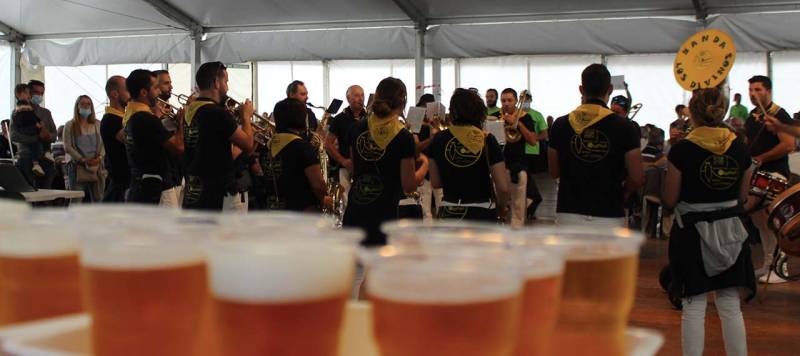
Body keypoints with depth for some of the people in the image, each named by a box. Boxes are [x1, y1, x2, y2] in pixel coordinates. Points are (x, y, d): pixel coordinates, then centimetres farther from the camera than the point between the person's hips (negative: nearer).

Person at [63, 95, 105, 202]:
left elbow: (103, 144, 7)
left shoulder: (97, 124, 12)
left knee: (98, 199, 0)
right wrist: (82, 159, -13)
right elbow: (67, 147, -2)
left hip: (97, 167, 2)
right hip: (77, 167, -2)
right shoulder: (70, 125, 6)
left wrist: (99, 157, -12)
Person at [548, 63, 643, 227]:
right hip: (608, 216, -2)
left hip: (569, 213, 2)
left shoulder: (561, 125, 0)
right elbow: (636, 178, -6)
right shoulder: (624, 127, -6)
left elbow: (554, 172, 7)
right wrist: (620, 193, 12)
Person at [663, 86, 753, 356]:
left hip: (692, 231, -3)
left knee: (694, 308, 3)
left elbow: (670, 201, -9)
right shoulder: (739, 148, -1)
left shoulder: (682, 150, -13)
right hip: (730, 232, 4)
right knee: (730, 307, 11)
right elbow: (742, 196, 7)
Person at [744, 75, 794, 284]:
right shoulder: (752, 116, 15)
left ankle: (780, 268, -4)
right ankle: (768, 265, 19)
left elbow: (788, 145, -17)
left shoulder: (779, 115, -8)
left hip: (774, 174, -8)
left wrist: (761, 159, -15)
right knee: (760, 222, 10)